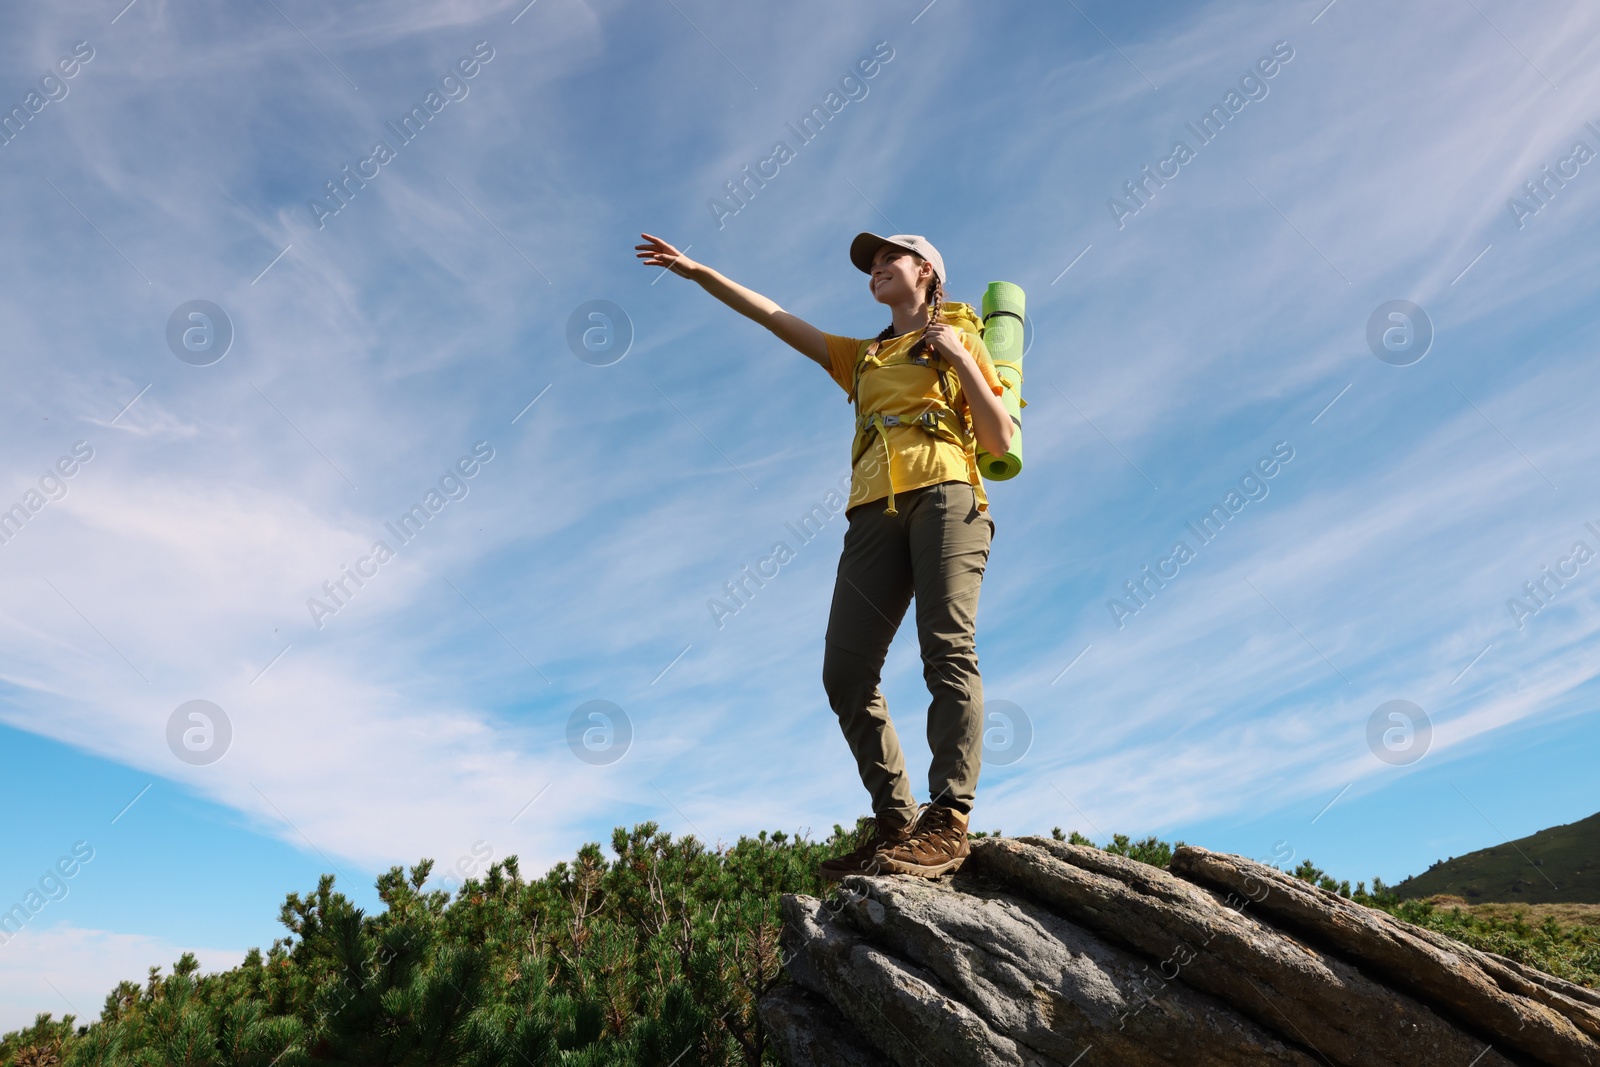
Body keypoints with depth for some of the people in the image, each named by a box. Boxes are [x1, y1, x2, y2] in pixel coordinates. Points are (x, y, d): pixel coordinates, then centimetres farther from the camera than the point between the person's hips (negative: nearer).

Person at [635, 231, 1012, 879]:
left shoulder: (959, 340, 20)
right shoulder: (861, 358, 33)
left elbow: (1000, 442, 10)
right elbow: (772, 316, 31)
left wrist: (959, 359, 2)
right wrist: (698, 272, 26)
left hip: (944, 493, -4)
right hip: (877, 509, 5)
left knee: (947, 648, -20)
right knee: (846, 669, -11)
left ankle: (947, 821, -26)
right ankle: (894, 820, -8)